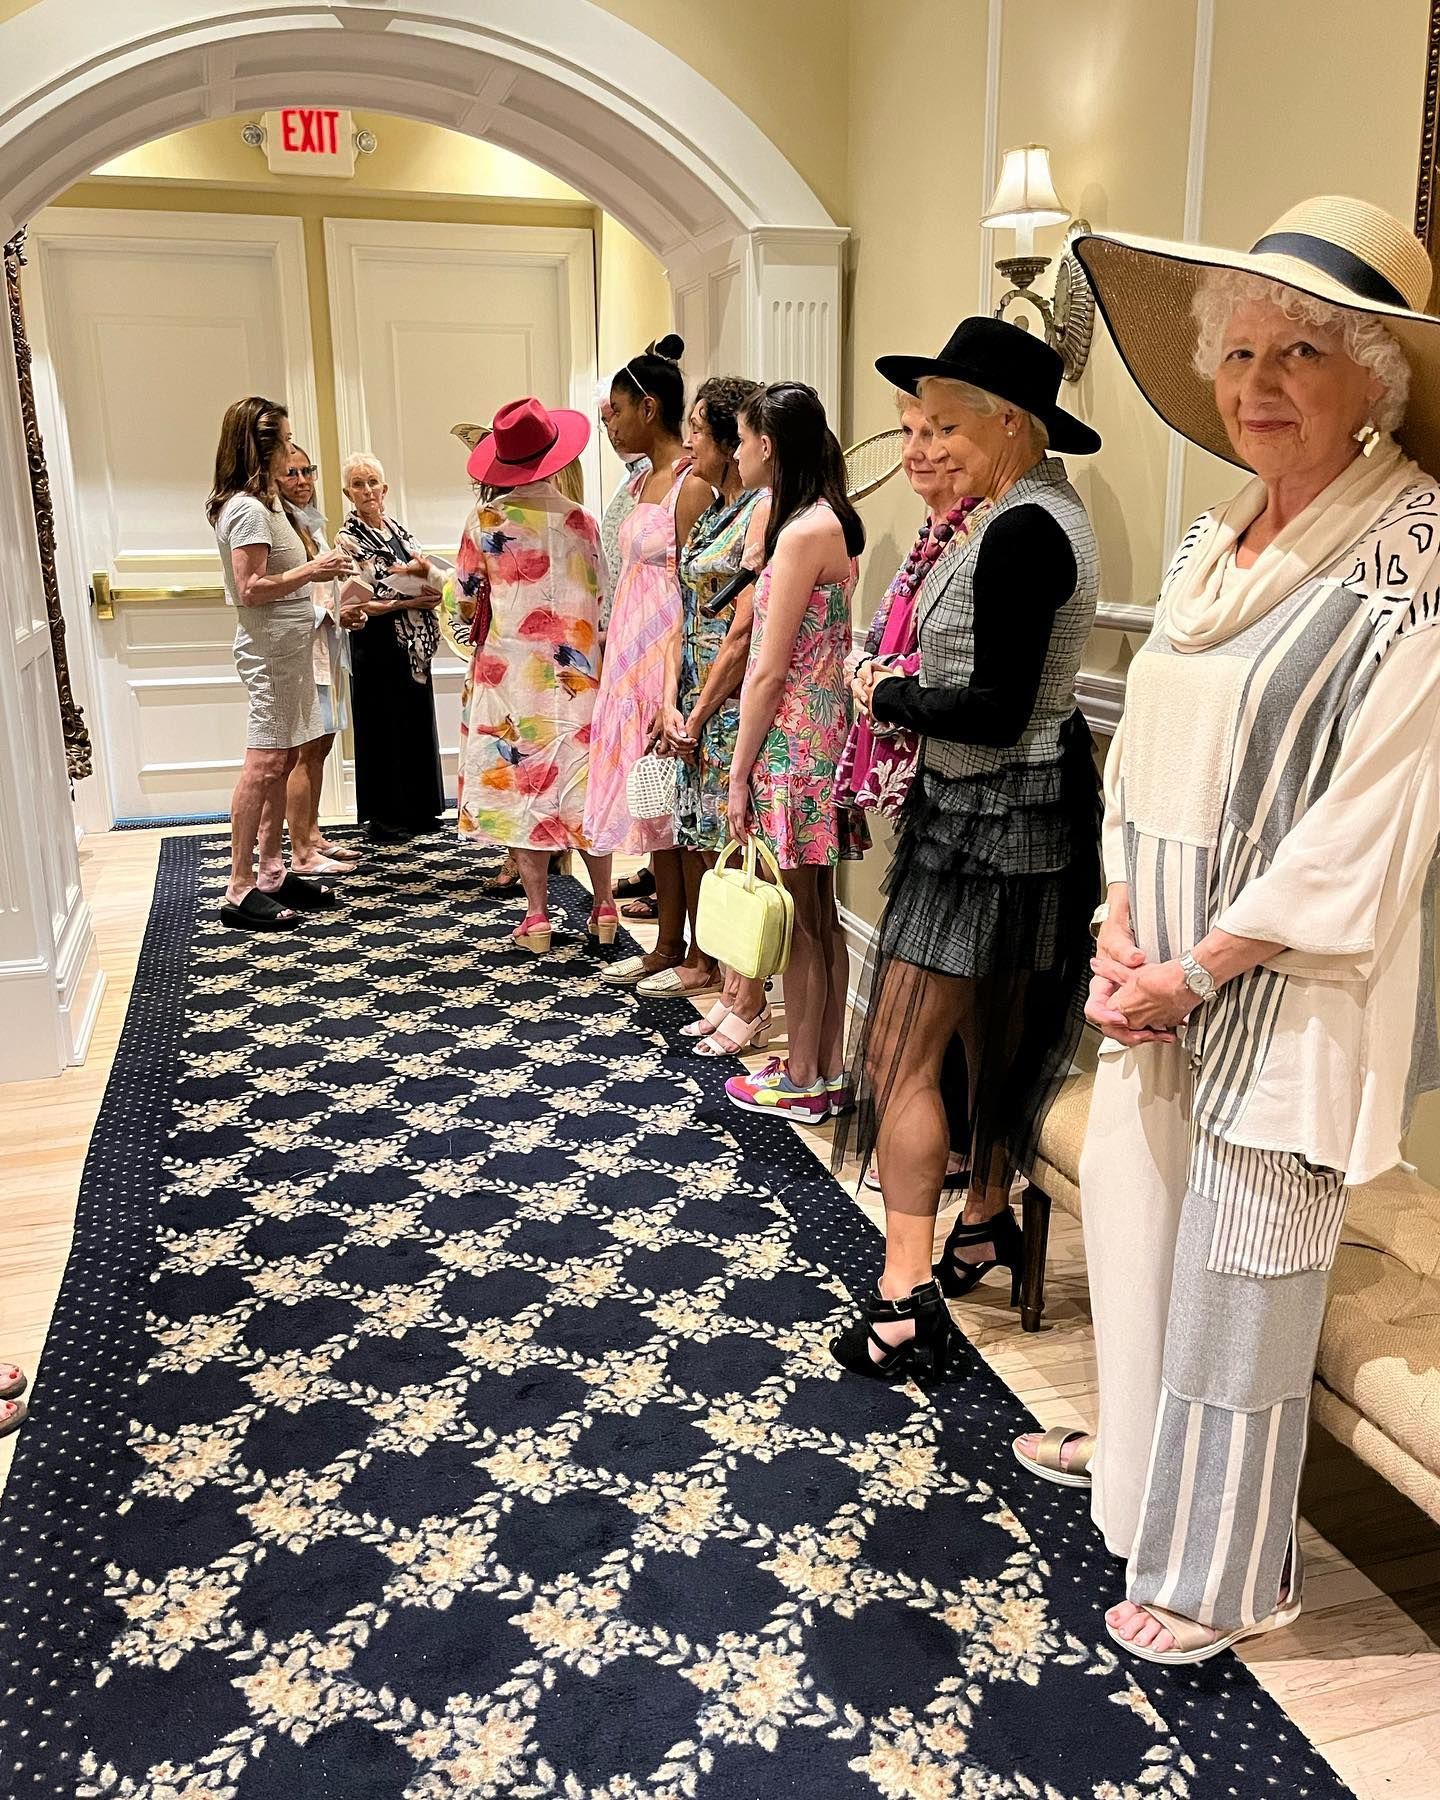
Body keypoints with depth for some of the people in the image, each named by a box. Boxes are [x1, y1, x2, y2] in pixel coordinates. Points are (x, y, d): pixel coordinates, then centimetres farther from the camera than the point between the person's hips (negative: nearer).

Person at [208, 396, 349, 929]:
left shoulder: (262, 502, 17)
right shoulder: (248, 509, -15)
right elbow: (251, 588, -21)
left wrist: (317, 568, 10)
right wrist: (312, 571, -18)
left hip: (287, 647, 11)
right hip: (270, 649, -11)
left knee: (283, 760, 11)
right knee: (265, 762, -11)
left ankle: (271, 872, 18)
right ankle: (240, 890, -9)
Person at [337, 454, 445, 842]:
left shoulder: (397, 530, 12)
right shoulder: (349, 540, -7)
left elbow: (428, 575, 17)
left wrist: (419, 570, -7)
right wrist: (409, 602, -16)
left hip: (413, 643, 7)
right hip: (377, 646, -7)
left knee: (418, 723, 10)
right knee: (383, 729, -1)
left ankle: (417, 809, 19)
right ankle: (382, 816, 7)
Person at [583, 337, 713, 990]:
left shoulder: (692, 484, -13)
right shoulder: (648, 481, 14)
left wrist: (673, 696, -20)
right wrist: (614, 655, 17)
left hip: (669, 661, -9)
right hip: (632, 662, 9)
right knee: (652, 808, 13)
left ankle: (702, 958, 10)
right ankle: (667, 947, 23)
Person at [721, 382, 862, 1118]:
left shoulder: (803, 532, -16)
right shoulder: (830, 522, 11)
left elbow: (770, 671, -16)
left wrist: (740, 774, -11)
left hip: (791, 741, -9)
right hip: (822, 732, 9)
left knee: (798, 920, 2)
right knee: (820, 913, 14)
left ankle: (802, 1081, 14)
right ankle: (827, 1067, 25)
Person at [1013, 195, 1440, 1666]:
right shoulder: (1219, 541, 8)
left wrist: (1196, 968, -16)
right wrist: (1120, 923, -1)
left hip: (1282, 992, -7)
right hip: (1163, 969, 7)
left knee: (1238, 1277, 6)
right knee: (1133, 1213, 21)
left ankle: (1225, 1572, 29)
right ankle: (1137, 1446, 48)